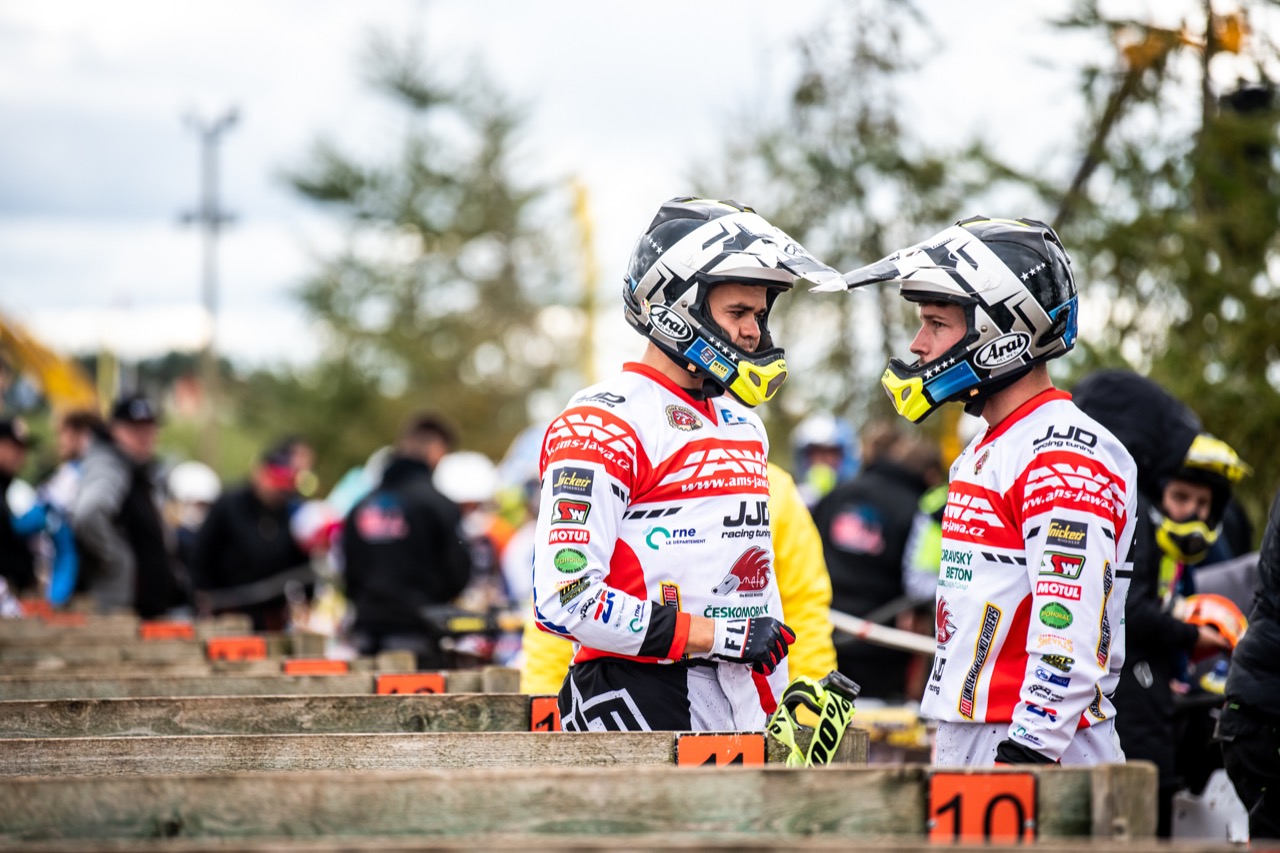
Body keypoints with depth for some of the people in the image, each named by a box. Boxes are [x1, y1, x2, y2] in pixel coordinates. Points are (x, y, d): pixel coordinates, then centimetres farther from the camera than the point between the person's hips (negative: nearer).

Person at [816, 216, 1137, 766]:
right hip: (965, 746, 10)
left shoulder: (1066, 462, -14)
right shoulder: (985, 452, 19)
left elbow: (1070, 641, -22)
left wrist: (1025, 757, -25)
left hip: (1039, 759, -10)